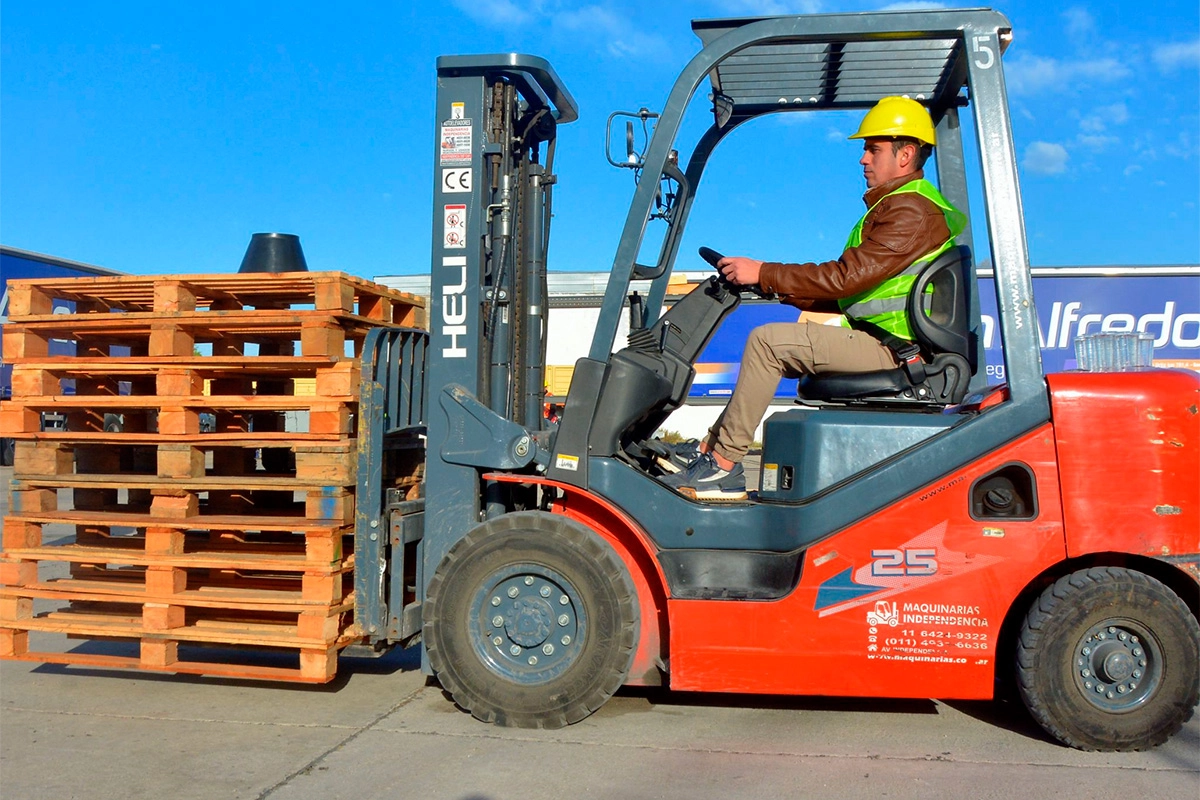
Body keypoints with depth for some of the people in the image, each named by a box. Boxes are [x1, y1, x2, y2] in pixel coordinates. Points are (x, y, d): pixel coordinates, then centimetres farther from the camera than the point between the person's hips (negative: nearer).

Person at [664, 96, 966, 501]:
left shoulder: (912, 211, -14)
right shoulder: (896, 205, 20)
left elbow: (847, 276, -22)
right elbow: (850, 290, 18)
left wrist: (763, 273, -17)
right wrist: (784, 290, 7)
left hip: (891, 349, -11)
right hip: (881, 342, 11)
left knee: (767, 341, -18)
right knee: (768, 346, 11)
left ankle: (723, 464, -14)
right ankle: (710, 448, 5)